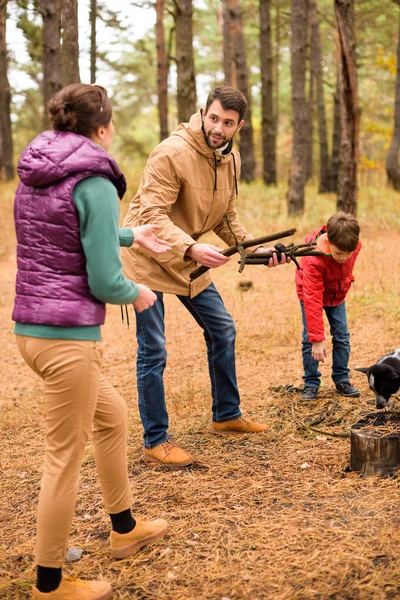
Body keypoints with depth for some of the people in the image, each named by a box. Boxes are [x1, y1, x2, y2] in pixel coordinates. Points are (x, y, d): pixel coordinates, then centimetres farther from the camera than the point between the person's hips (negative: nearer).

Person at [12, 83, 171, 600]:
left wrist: (131, 236, 28)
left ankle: (124, 529, 41)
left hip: (28, 327, 9)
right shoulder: (94, 184, -15)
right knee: (64, 457, 4)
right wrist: (137, 295, 3)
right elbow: (104, 282, -17)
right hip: (68, 337, -9)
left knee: (112, 415, 26)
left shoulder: (32, 175, 10)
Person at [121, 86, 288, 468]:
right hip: (148, 256, -8)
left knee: (222, 330, 14)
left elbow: (225, 217, 11)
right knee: (153, 351, -4)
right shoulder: (172, 153, -24)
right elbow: (152, 215, -29)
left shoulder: (231, 160, 2)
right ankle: (155, 443, 8)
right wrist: (192, 249, -41)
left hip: (189, 257, 8)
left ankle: (227, 415, 32)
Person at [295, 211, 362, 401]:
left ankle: (342, 380, 13)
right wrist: (317, 339, -42)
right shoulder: (313, 260, -41)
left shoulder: (355, 245, -26)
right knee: (309, 338, -9)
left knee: (342, 335, 0)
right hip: (312, 293, -4)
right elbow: (312, 301, -41)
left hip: (337, 294, 4)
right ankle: (311, 384, 2)